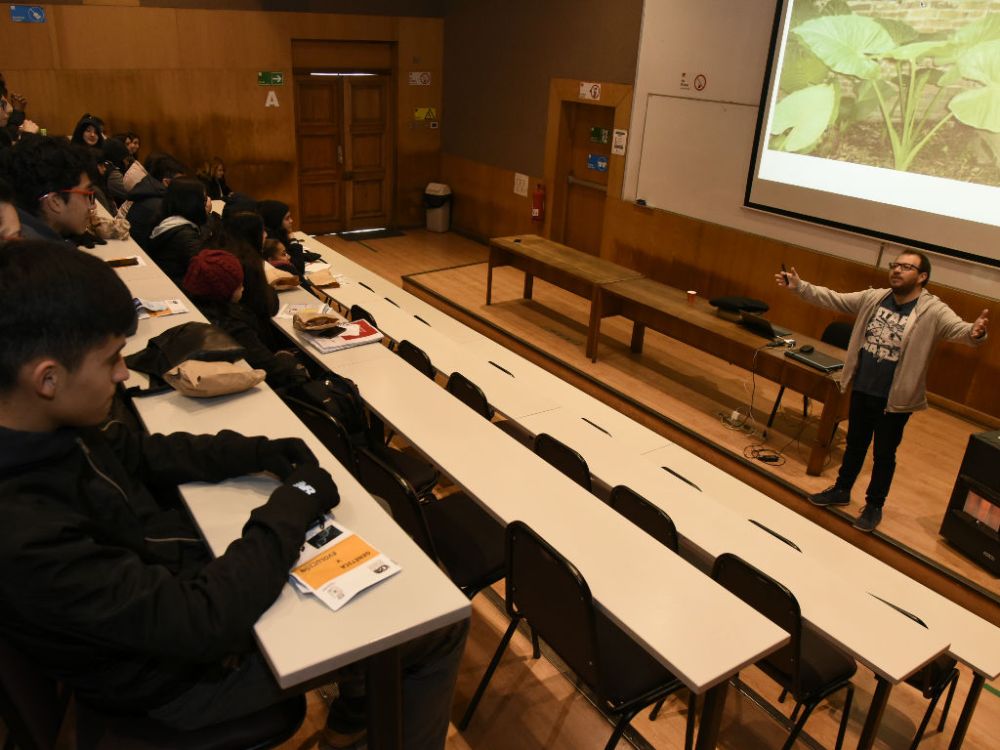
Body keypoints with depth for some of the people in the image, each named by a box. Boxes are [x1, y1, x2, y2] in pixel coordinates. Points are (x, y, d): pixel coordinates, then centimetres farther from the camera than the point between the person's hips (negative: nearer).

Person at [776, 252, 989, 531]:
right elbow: (833, 299, 5)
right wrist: (799, 286, -3)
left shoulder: (933, 311, -15)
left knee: (884, 455, 12)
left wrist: (976, 332, -52)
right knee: (854, 445, 22)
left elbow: (960, 329, -29)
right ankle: (841, 490, 41)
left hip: (894, 399, -4)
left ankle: (874, 506, 30)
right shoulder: (873, 297, 1)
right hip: (861, 390, 5)